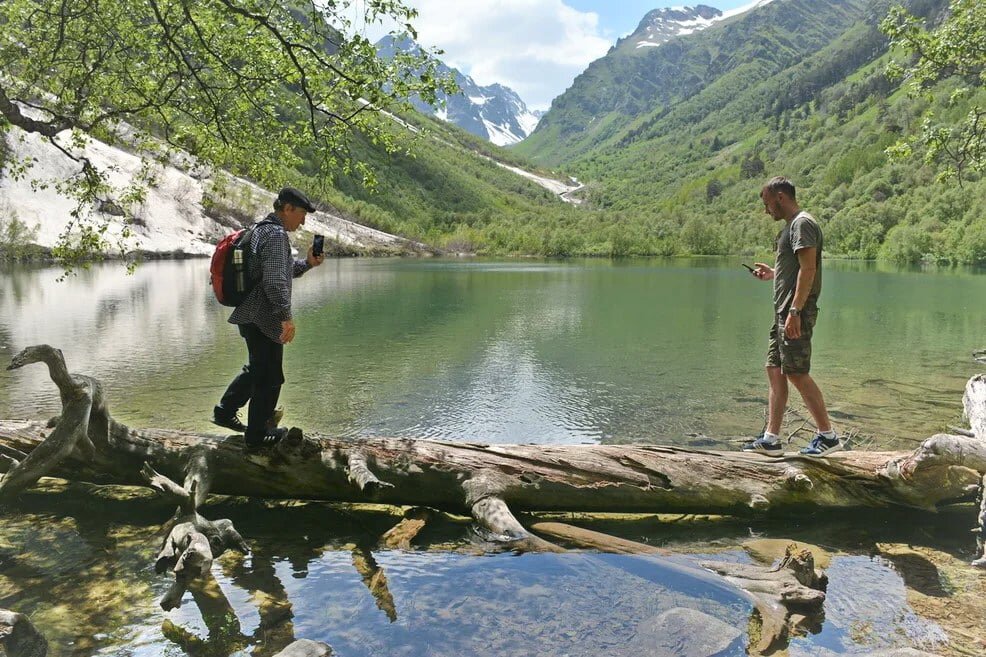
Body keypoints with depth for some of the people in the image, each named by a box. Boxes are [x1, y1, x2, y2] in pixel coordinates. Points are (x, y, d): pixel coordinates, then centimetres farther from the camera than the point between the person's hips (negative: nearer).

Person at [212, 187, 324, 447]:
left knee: (257, 368, 26)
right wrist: (286, 317, -25)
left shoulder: (261, 230, 15)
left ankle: (225, 411, 33)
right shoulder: (276, 235, -18)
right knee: (269, 377, 4)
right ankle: (257, 434, 16)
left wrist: (307, 264, 11)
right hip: (264, 319, -10)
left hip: (250, 316, 10)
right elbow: (275, 281, -27)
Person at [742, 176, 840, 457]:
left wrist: (795, 312, -24)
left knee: (796, 373, -8)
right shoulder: (791, 225, 21)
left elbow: (808, 269, -19)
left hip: (796, 313, -10)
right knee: (775, 371, 8)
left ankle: (828, 435, 3)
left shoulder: (802, 223, -10)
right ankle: (771, 439, 11)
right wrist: (772, 273, 22)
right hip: (784, 312, 10)